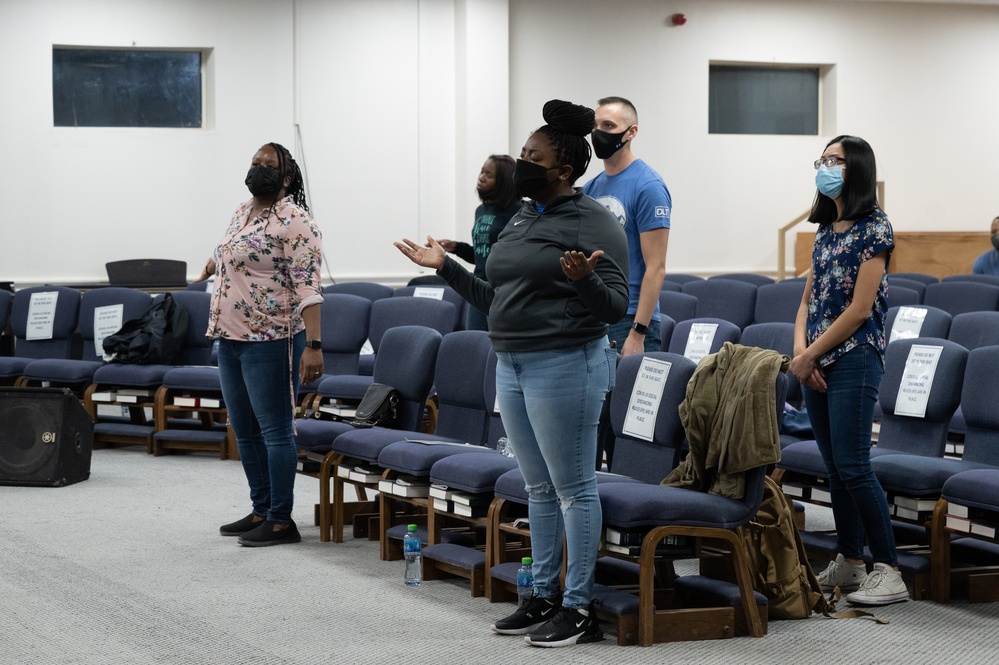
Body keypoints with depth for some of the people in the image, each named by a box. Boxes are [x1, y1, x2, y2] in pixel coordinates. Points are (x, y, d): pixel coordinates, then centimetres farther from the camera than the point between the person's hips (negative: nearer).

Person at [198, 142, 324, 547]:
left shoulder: (293, 221, -12)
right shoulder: (242, 213, 14)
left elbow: (308, 286, -19)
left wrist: (313, 345, -26)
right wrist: (214, 263, 54)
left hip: (270, 342, -9)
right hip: (230, 339, 9)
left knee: (274, 430, -5)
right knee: (244, 431, 13)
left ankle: (281, 520, 0)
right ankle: (261, 511, 22)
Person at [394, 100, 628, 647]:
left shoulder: (593, 224, -10)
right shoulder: (520, 221, 15)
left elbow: (615, 307, -14)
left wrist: (584, 280, -33)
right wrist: (446, 267, 18)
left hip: (565, 366, -9)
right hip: (513, 365, 9)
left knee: (572, 487, -3)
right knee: (538, 487, 14)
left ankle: (579, 608, 2)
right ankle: (544, 597, 22)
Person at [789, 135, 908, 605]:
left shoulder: (873, 228, -10)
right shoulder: (825, 229, 15)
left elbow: (859, 309, -14)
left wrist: (810, 355, -10)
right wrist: (800, 350, -2)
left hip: (854, 358, -8)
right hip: (815, 364, 8)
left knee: (853, 468, -11)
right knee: (835, 468, 10)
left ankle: (889, 572, -7)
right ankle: (849, 564, 18)